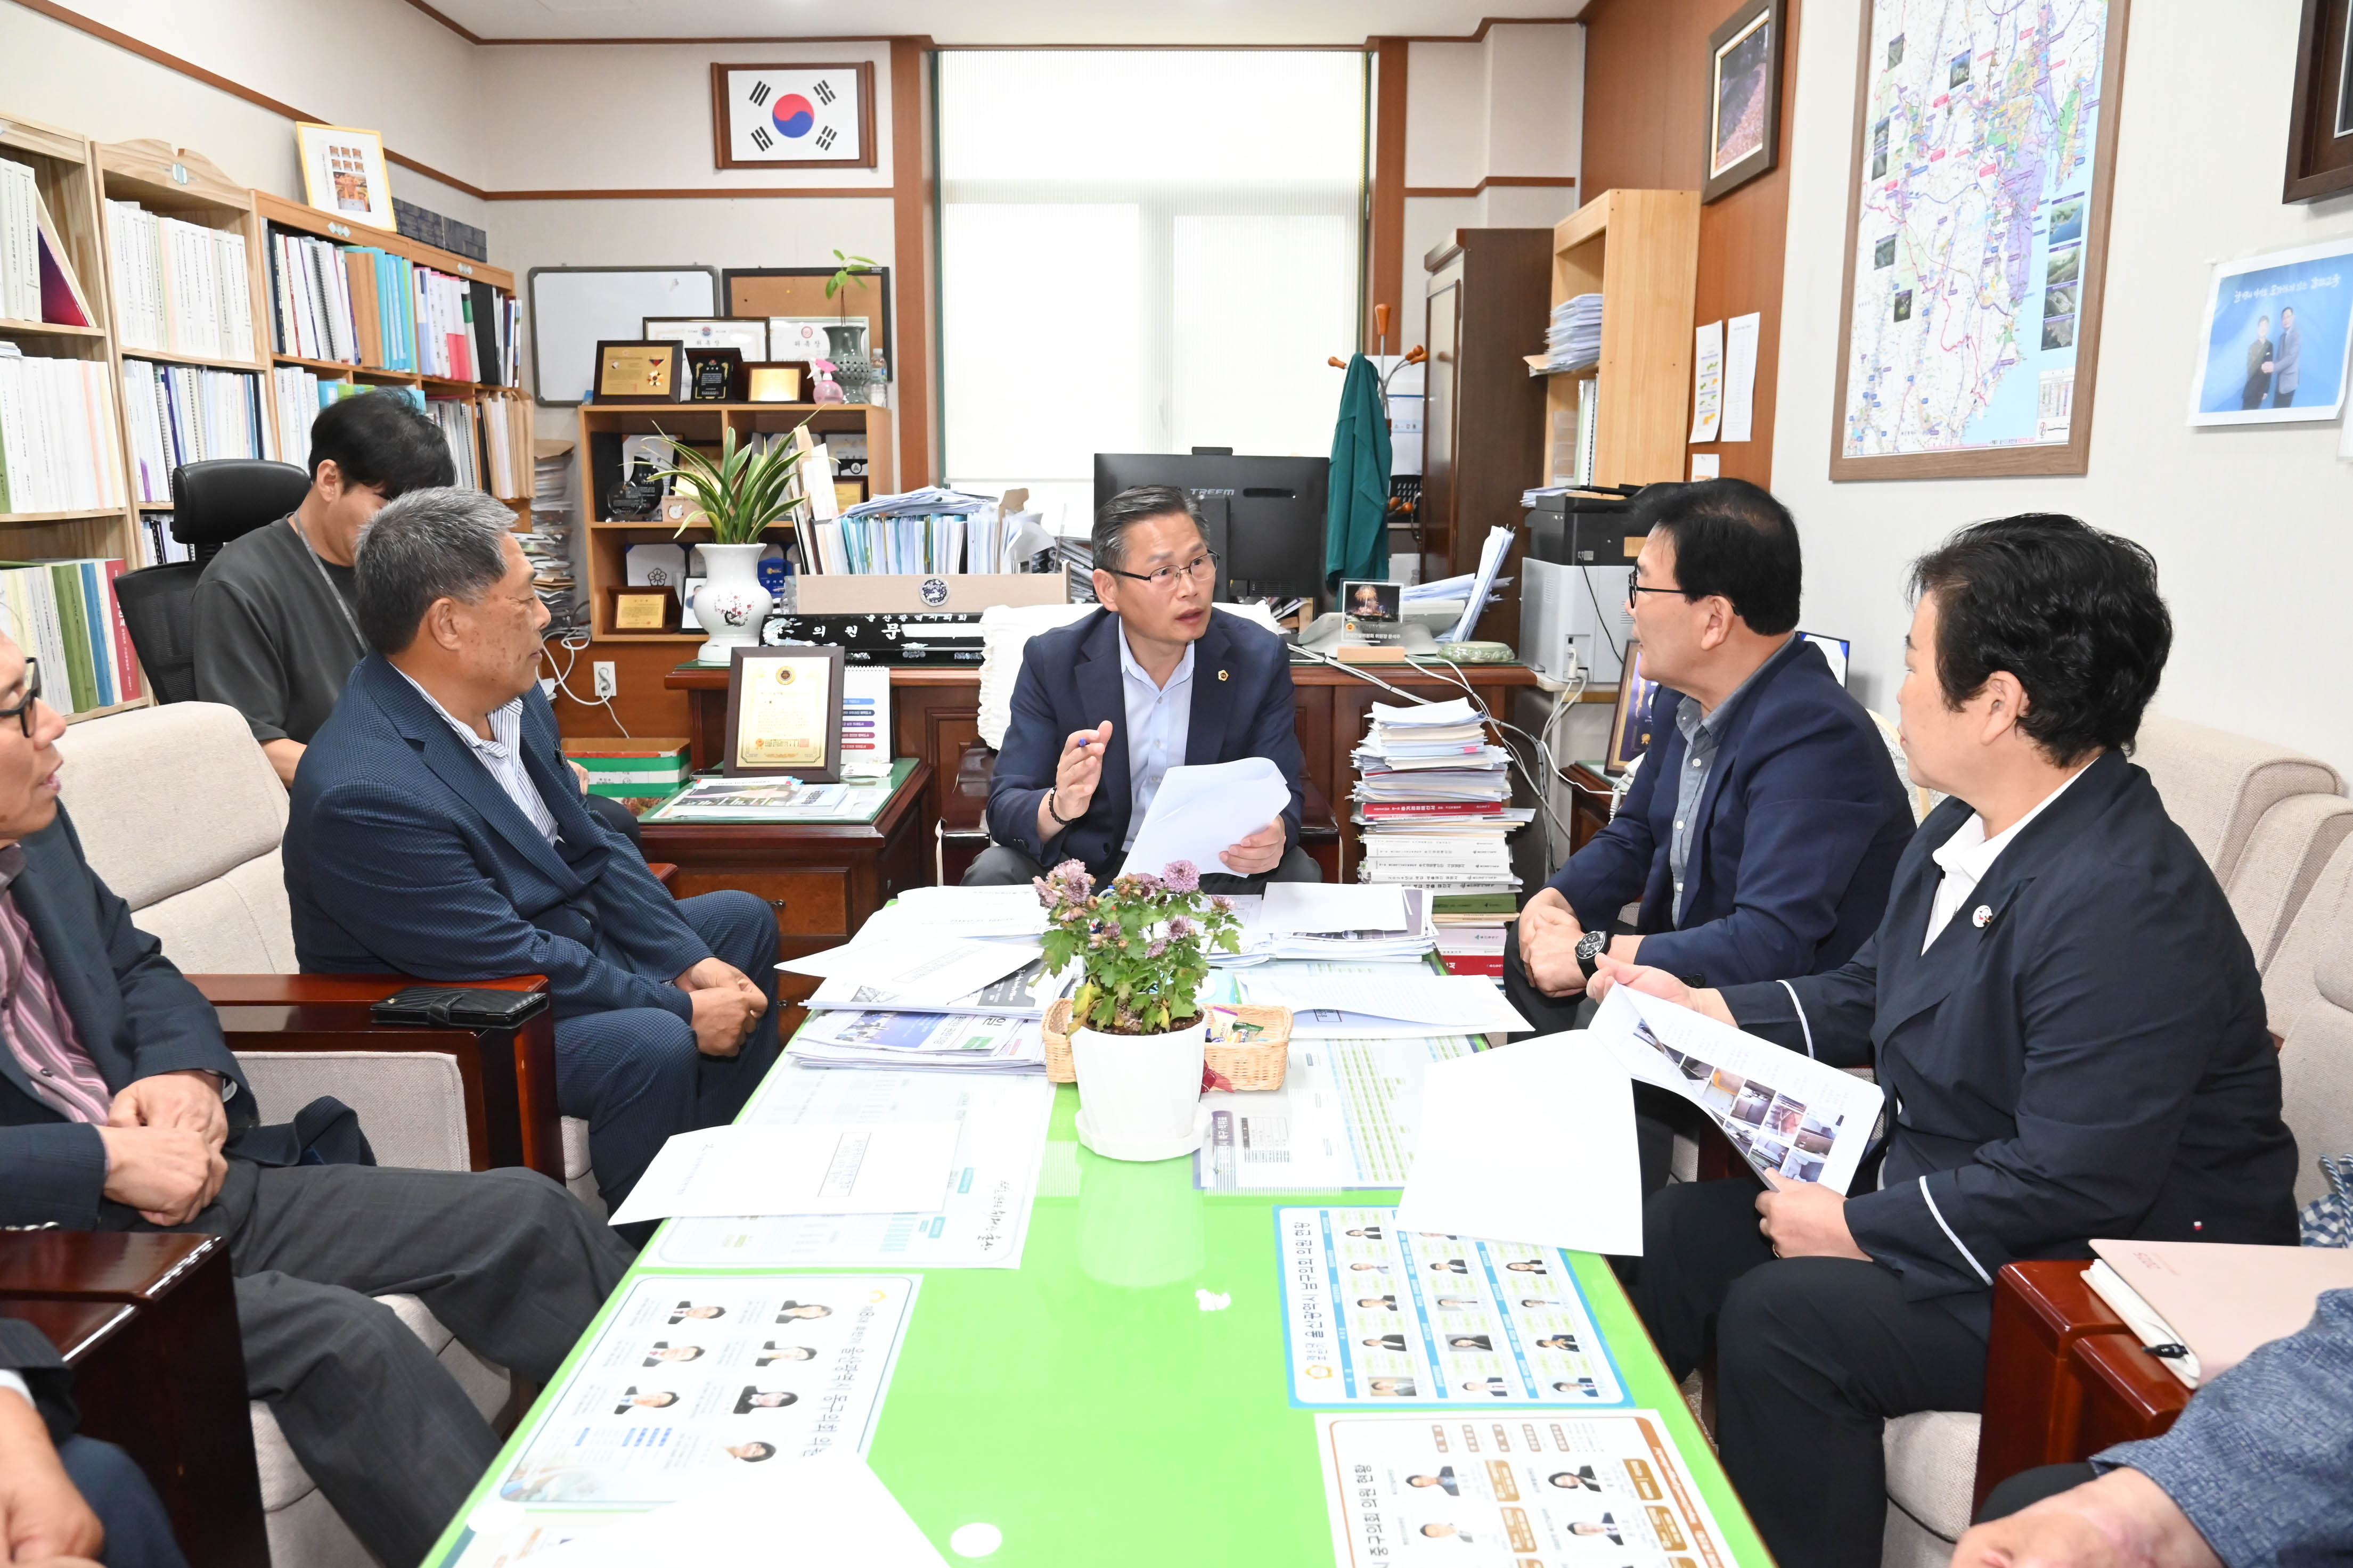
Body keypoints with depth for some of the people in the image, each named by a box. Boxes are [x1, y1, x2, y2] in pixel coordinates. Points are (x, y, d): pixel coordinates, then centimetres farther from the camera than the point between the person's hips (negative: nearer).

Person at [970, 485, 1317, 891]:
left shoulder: (1260, 659, -5)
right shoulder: (1052, 661, -7)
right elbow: (1005, 807, -9)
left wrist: (1274, 835, -29)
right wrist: (1059, 808, -33)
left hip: (1214, 872, 2)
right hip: (1088, 871, -1)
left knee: (1298, 873, -25)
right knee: (994, 873, -27)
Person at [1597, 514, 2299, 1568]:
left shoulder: (2128, 907, -29)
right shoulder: (1966, 833, 3)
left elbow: (2070, 1184, -29)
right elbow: (1866, 995, 17)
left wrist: (1857, 1230, -20)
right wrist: (1709, 1008, 8)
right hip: (1943, 1192, 10)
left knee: (1778, 1317, -24)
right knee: (1679, 1230, 3)